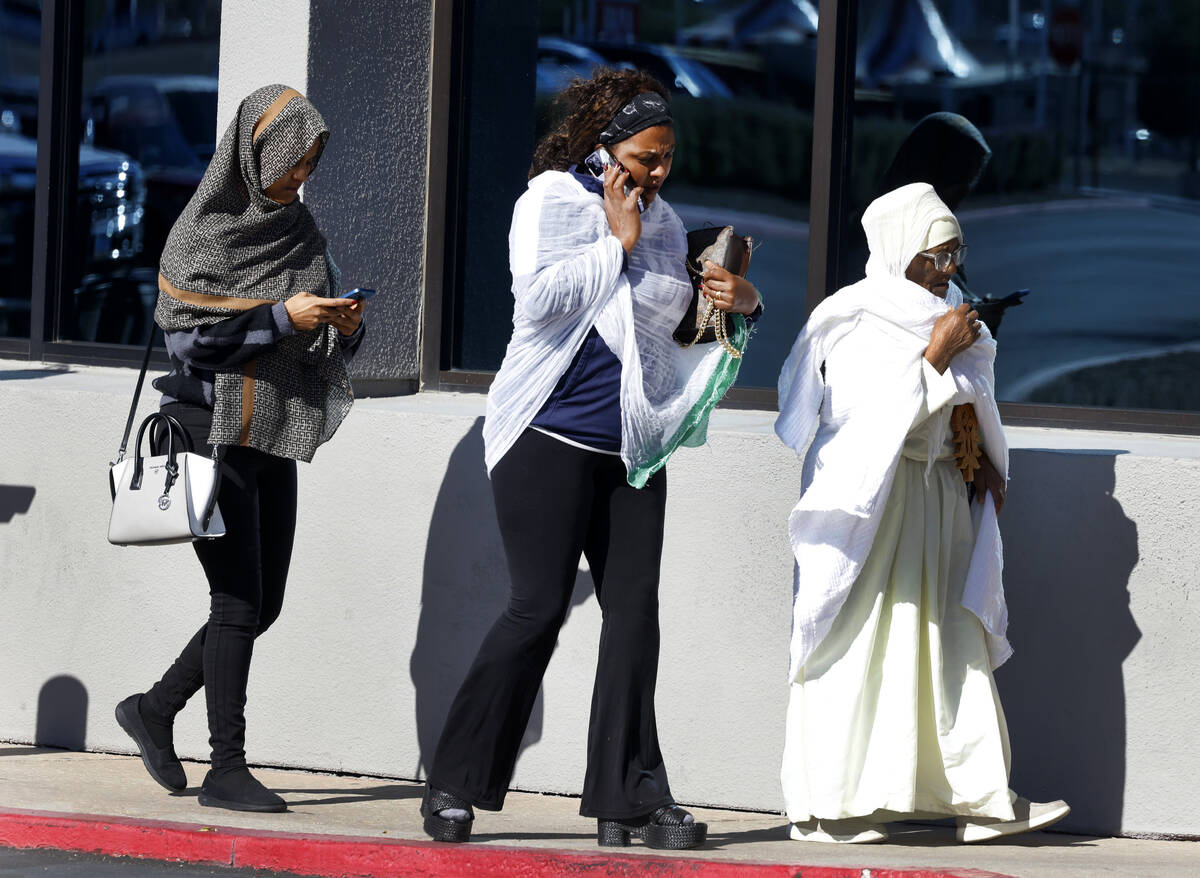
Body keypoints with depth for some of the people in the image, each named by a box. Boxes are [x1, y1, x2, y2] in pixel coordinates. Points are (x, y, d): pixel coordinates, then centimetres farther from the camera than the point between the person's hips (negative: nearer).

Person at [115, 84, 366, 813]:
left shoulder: (299, 229, 11)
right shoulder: (202, 232, -8)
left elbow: (326, 334, 16)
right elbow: (189, 335, -14)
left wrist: (344, 323, -7)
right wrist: (280, 318, -20)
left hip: (274, 437, 7)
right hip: (214, 431, -7)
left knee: (263, 605, 6)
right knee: (239, 601, -9)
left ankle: (155, 711, 24)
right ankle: (227, 768, -5)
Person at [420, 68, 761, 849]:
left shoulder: (664, 222, 14)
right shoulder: (550, 200, -3)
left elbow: (677, 329, 22)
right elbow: (539, 298, -17)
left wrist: (739, 306, 3)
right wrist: (616, 243, -13)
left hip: (632, 446, 6)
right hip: (551, 434, -6)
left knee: (634, 609, 1)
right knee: (540, 607, -10)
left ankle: (629, 798, 3)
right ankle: (455, 786, -1)